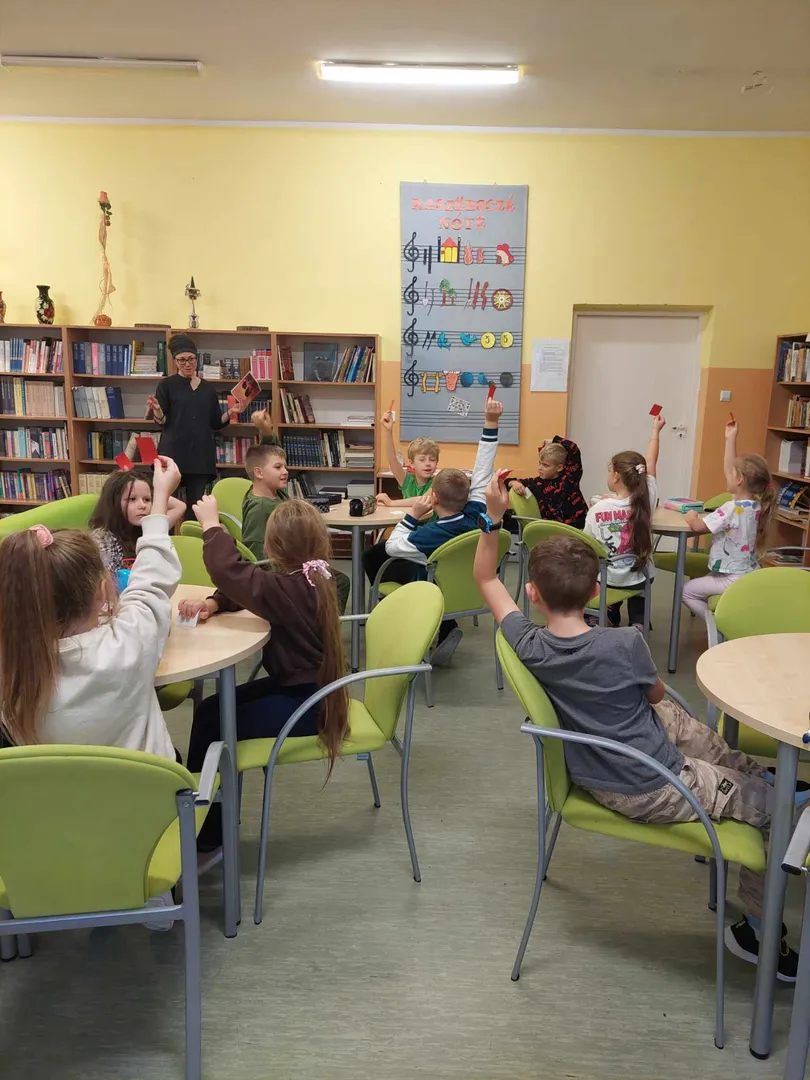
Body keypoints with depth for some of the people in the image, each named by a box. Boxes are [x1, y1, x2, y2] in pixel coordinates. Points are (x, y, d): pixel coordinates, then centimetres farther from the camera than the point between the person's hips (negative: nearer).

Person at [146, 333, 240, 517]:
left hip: (200, 456, 4)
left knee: (196, 506, 7)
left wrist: (230, 413, -3)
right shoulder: (167, 385, 2)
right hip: (173, 454, -3)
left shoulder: (208, 388, 12)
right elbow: (161, 421, -3)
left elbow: (215, 424, 14)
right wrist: (157, 410, -24)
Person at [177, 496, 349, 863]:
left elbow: (231, 572, -31)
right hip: (306, 688, 10)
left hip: (305, 704, -10)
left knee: (214, 725, -9)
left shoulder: (290, 588, -25)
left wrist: (211, 525, -17)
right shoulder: (311, 578, 4)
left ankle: (208, 839, 7)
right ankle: (216, 816, 20)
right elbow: (243, 586, 11)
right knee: (211, 708, 10)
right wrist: (213, 603, -6)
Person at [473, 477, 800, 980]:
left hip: (596, 777, 6)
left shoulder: (528, 645, -15)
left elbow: (487, 577, 0)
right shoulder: (626, 643, -26)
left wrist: (494, 516, -7)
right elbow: (655, 694, -3)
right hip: (653, 791, -6)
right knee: (780, 808, 8)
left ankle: (757, 773, 43)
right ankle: (757, 928, 25)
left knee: (677, 719, 28)